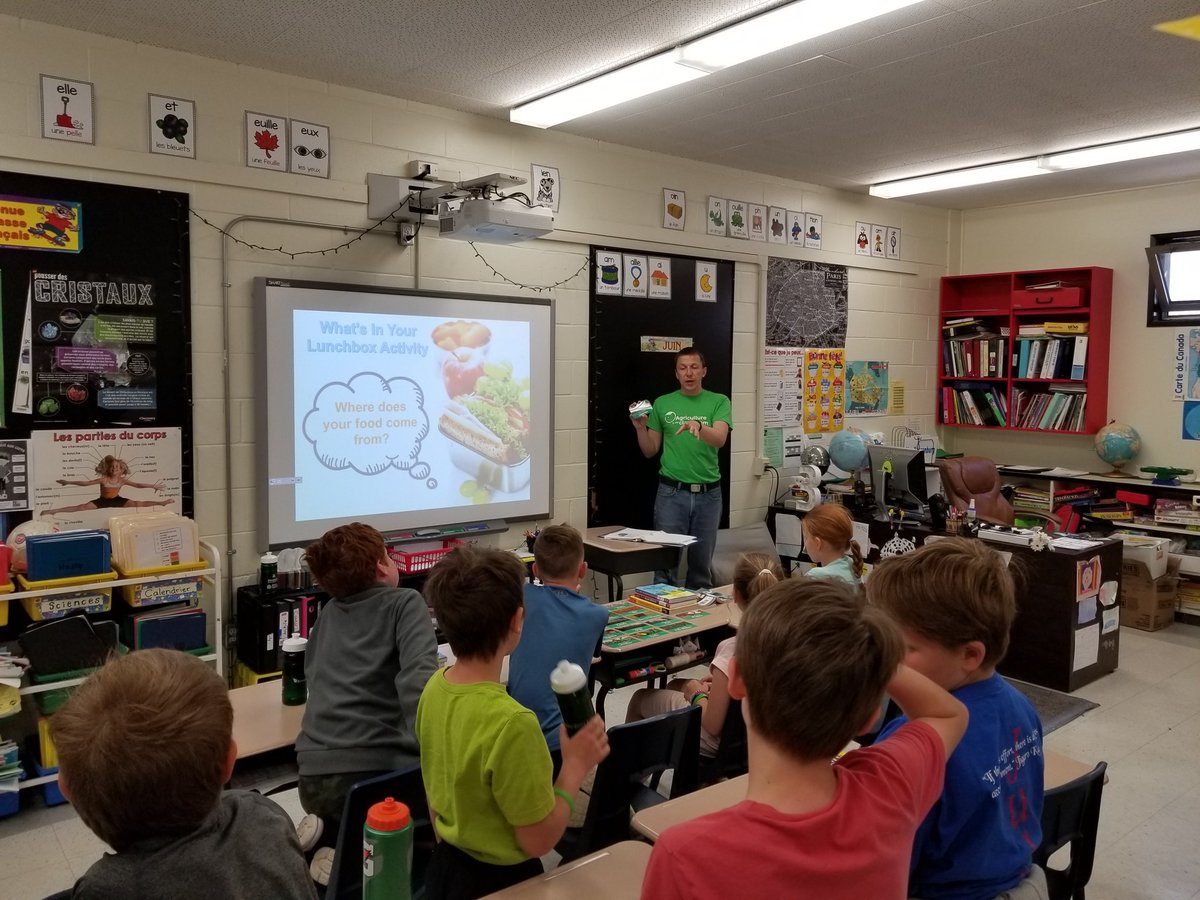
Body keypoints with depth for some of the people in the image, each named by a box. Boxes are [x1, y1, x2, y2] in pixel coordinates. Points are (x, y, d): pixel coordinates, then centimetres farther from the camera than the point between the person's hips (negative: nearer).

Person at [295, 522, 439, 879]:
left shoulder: (329, 612, 17)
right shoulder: (405, 602, -2)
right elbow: (417, 681, -20)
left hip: (313, 776, 6)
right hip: (378, 768, -6)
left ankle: (328, 829, 8)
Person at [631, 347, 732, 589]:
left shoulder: (719, 402, 2)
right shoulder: (662, 403, 6)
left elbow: (720, 439, -15)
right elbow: (650, 451, 9)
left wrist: (698, 426, -35)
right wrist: (640, 428, -9)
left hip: (708, 493, 0)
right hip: (671, 492, 0)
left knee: (702, 563, 10)